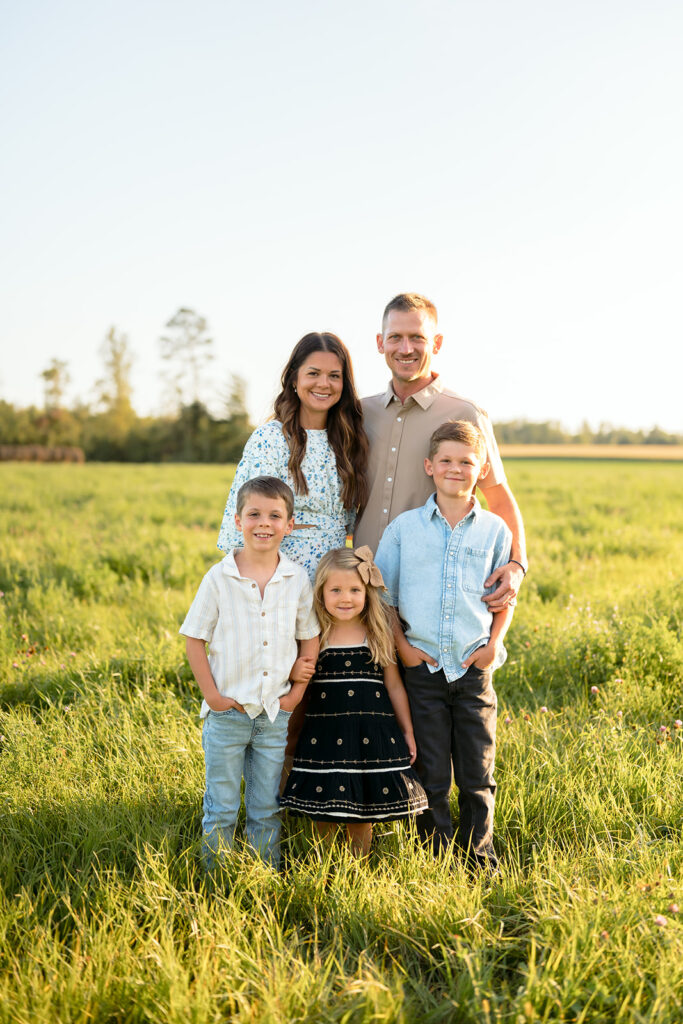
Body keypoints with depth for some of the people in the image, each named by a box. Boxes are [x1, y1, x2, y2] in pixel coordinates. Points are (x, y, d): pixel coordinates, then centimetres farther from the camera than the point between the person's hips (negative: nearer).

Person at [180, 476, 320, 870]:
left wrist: (297, 691, 1)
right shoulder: (219, 578, -7)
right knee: (221, 806, 9)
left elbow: (310, 637, 8)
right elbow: (194, 638, -3)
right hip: (227, 711, -2)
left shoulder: (297, 579, -1)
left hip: (275, 713, 2)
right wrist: (211, 693, -7)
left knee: (268, 808, 13)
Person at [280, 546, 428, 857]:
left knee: (363, 813, 7)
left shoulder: (378, 634, 2)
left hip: (371, 735, 1)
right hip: (324, 734, 0)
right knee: (324, 813, 4)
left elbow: (394, 685, 9)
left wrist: (408, 732, 12)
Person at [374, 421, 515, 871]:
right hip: (424, 665, 0)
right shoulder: (404, 527, 2)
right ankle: (435, 854, 19)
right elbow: (382, 595, 7)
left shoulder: (494, 530, 4)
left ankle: (480, 855, 21)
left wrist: (493, 644, -2)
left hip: (475, 667, 1)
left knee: (477, 774, 7)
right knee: (430, 774, 6)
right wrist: (401, 645, -2)